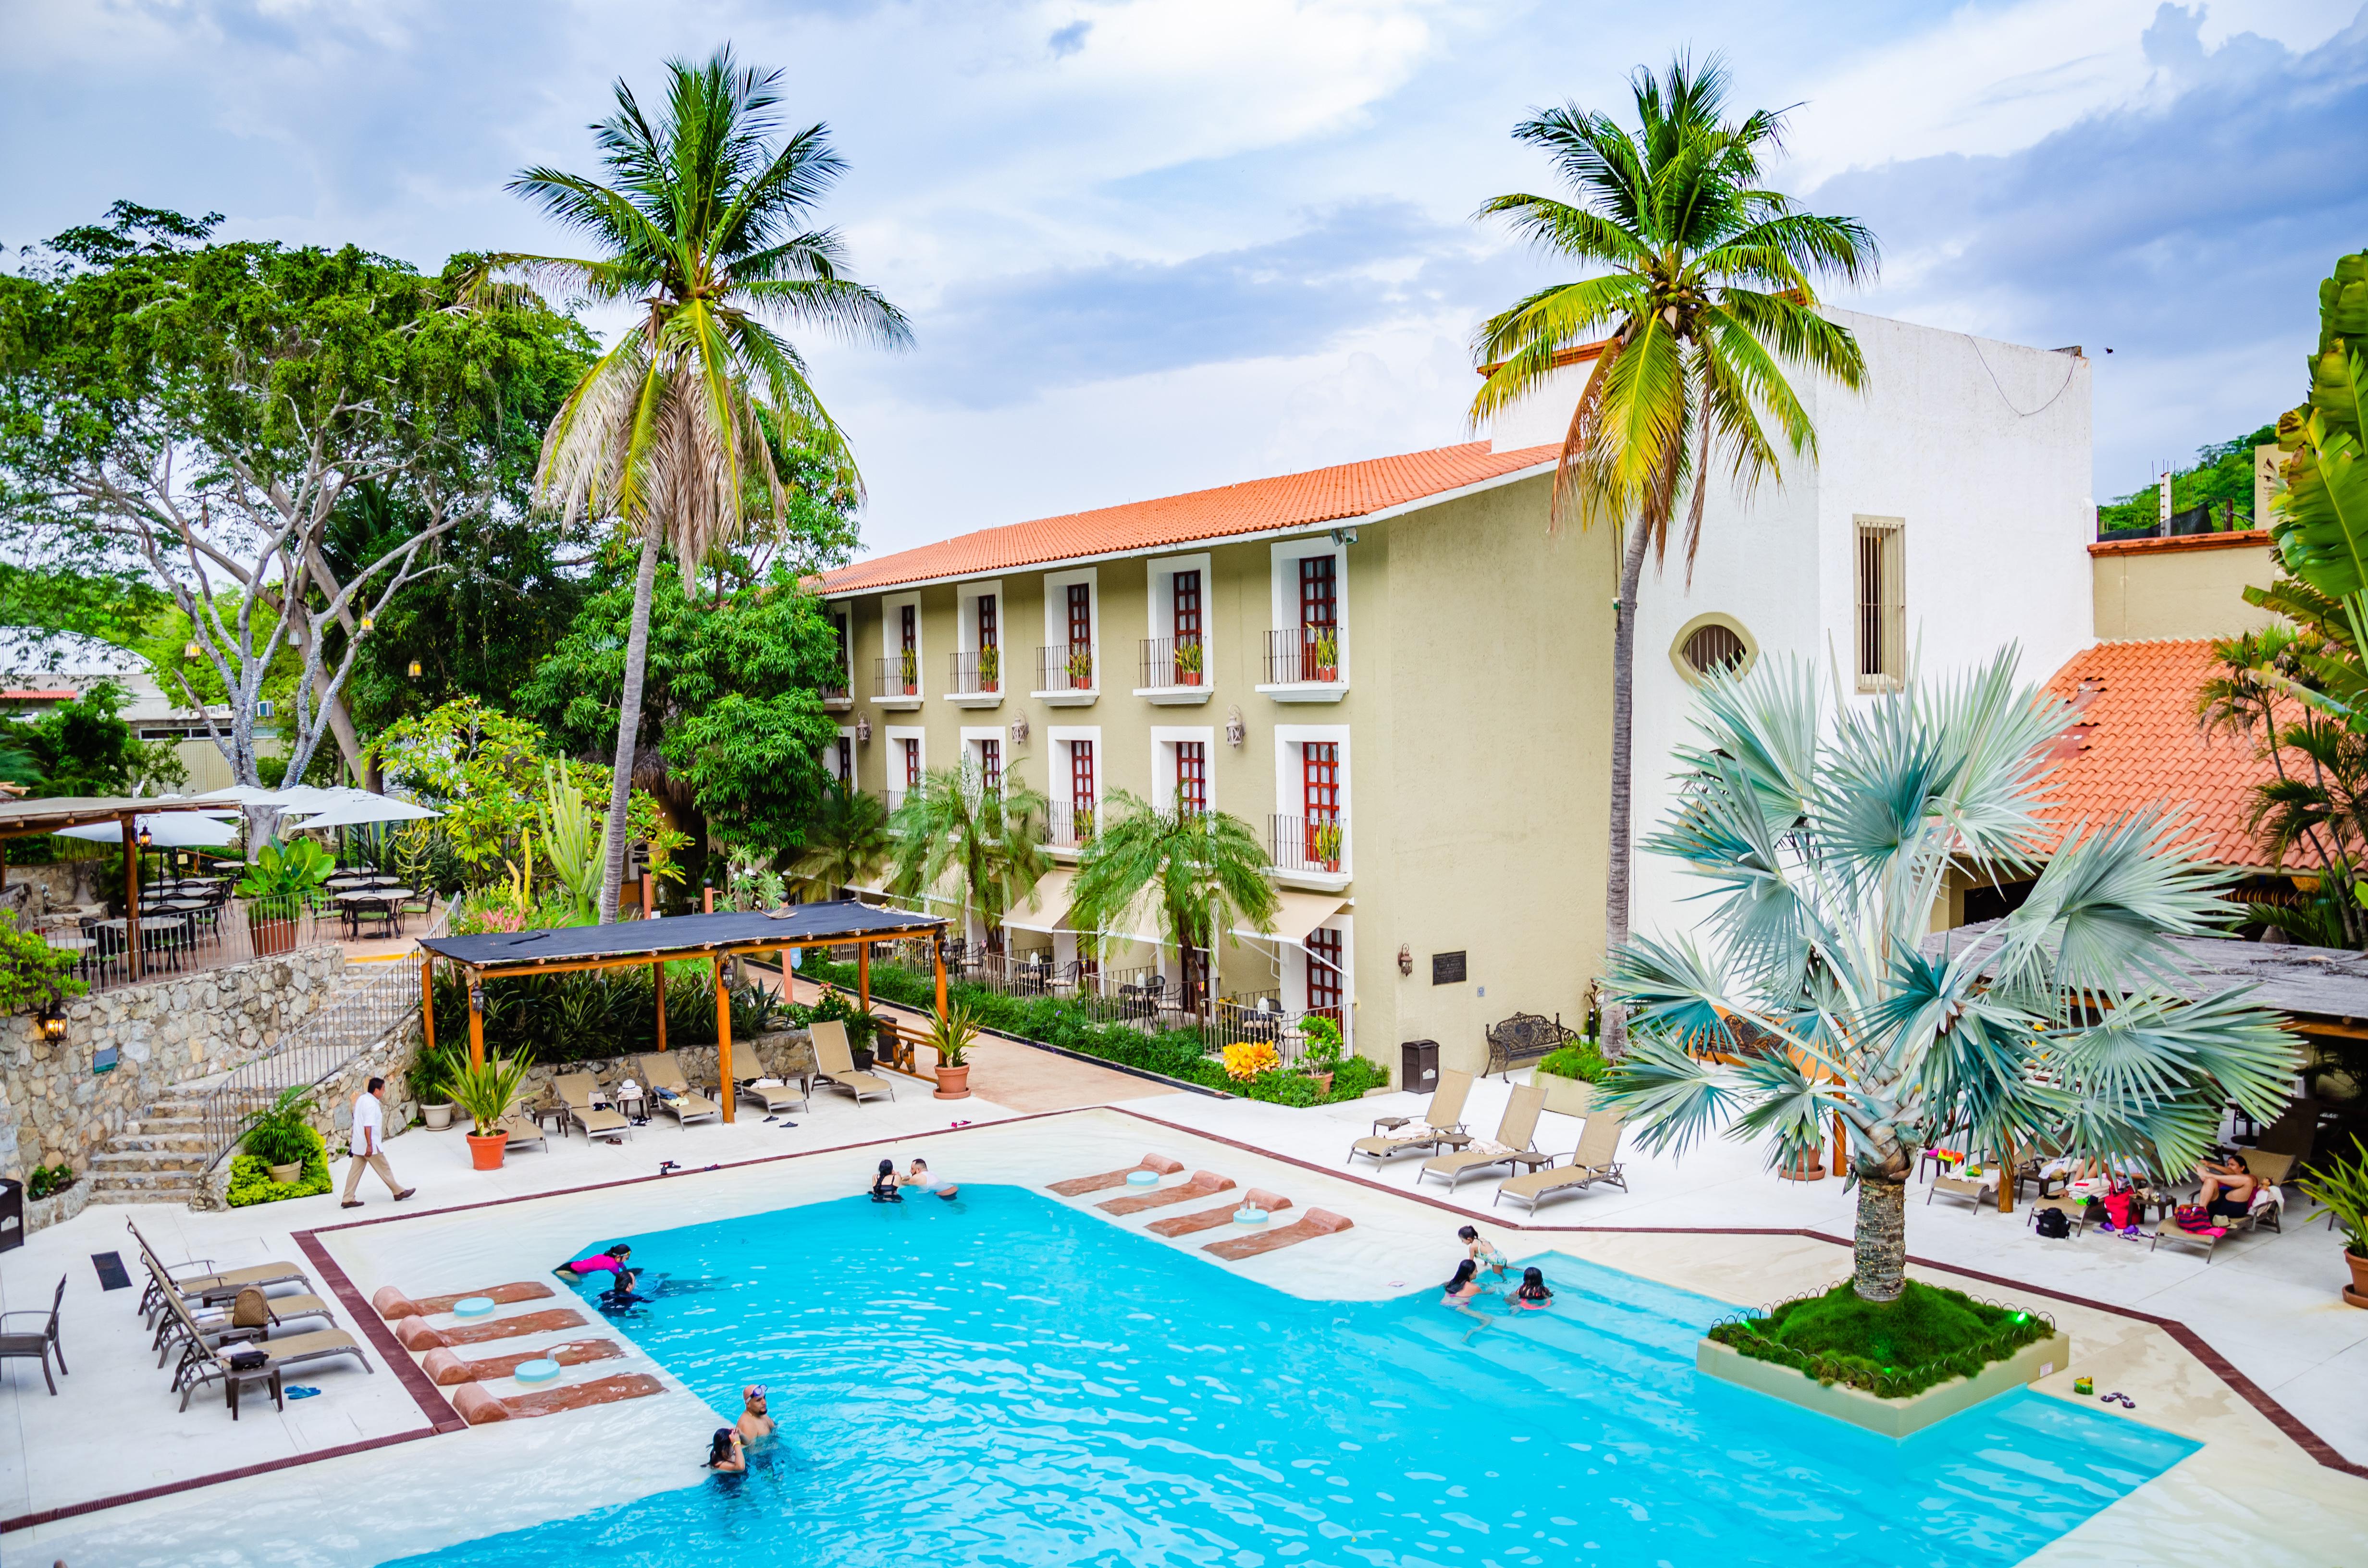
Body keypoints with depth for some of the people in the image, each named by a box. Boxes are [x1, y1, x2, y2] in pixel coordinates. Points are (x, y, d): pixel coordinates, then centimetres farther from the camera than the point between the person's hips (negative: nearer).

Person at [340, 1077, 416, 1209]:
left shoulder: (361, 1098, 8)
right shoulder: (371, 1104, -22)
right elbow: (368, 1126, -27)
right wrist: (369, 1145, -26)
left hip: (359, 1144, 9)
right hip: (370, 1145, -9)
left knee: (355, 1171, 9)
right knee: (384, 1169, 3)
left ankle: (348, 1200, 9)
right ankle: (399, 1192, 14)